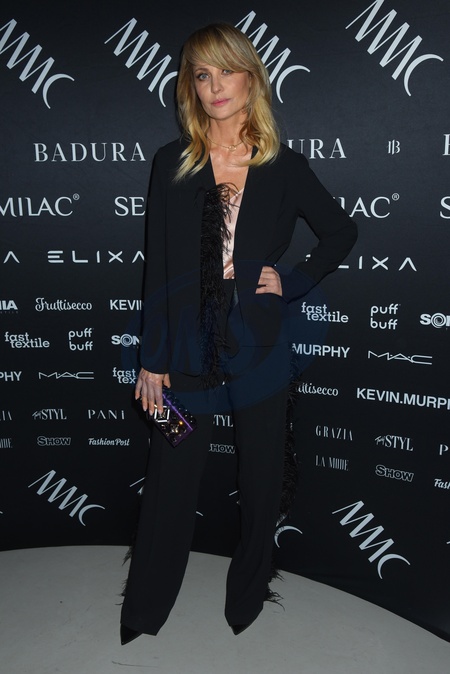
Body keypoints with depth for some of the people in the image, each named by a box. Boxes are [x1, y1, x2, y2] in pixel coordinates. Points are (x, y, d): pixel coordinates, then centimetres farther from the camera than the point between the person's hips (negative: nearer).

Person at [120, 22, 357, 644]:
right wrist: (152, 358, -2)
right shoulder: (172, 163, 3)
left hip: (259, 351, 0)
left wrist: (293, 282, -1)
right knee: (169, 488, 9)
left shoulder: (285, 167, 2)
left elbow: (342, 232, 14)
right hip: (187, 349, 0)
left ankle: (247, 610, 38)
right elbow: (157, 267, 1)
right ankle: (142, 620, 32)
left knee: (260, 488, 13)